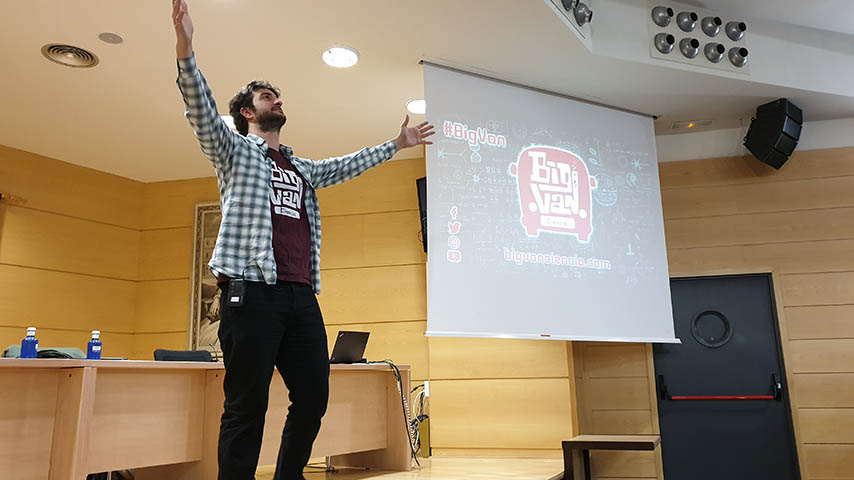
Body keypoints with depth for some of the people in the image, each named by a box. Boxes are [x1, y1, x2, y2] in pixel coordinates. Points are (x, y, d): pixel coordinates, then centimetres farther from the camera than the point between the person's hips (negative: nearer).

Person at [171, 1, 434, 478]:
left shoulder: (303, 169, 28)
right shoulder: (235, 150, 12)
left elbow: (347, 166, 38)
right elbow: (202, 112, -4)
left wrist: (396, 144, 41)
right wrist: (186, 53, -20)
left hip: (302, 296, 6)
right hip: (253, 291, -6)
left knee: (313, 398, 6)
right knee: (248, 406, -6)